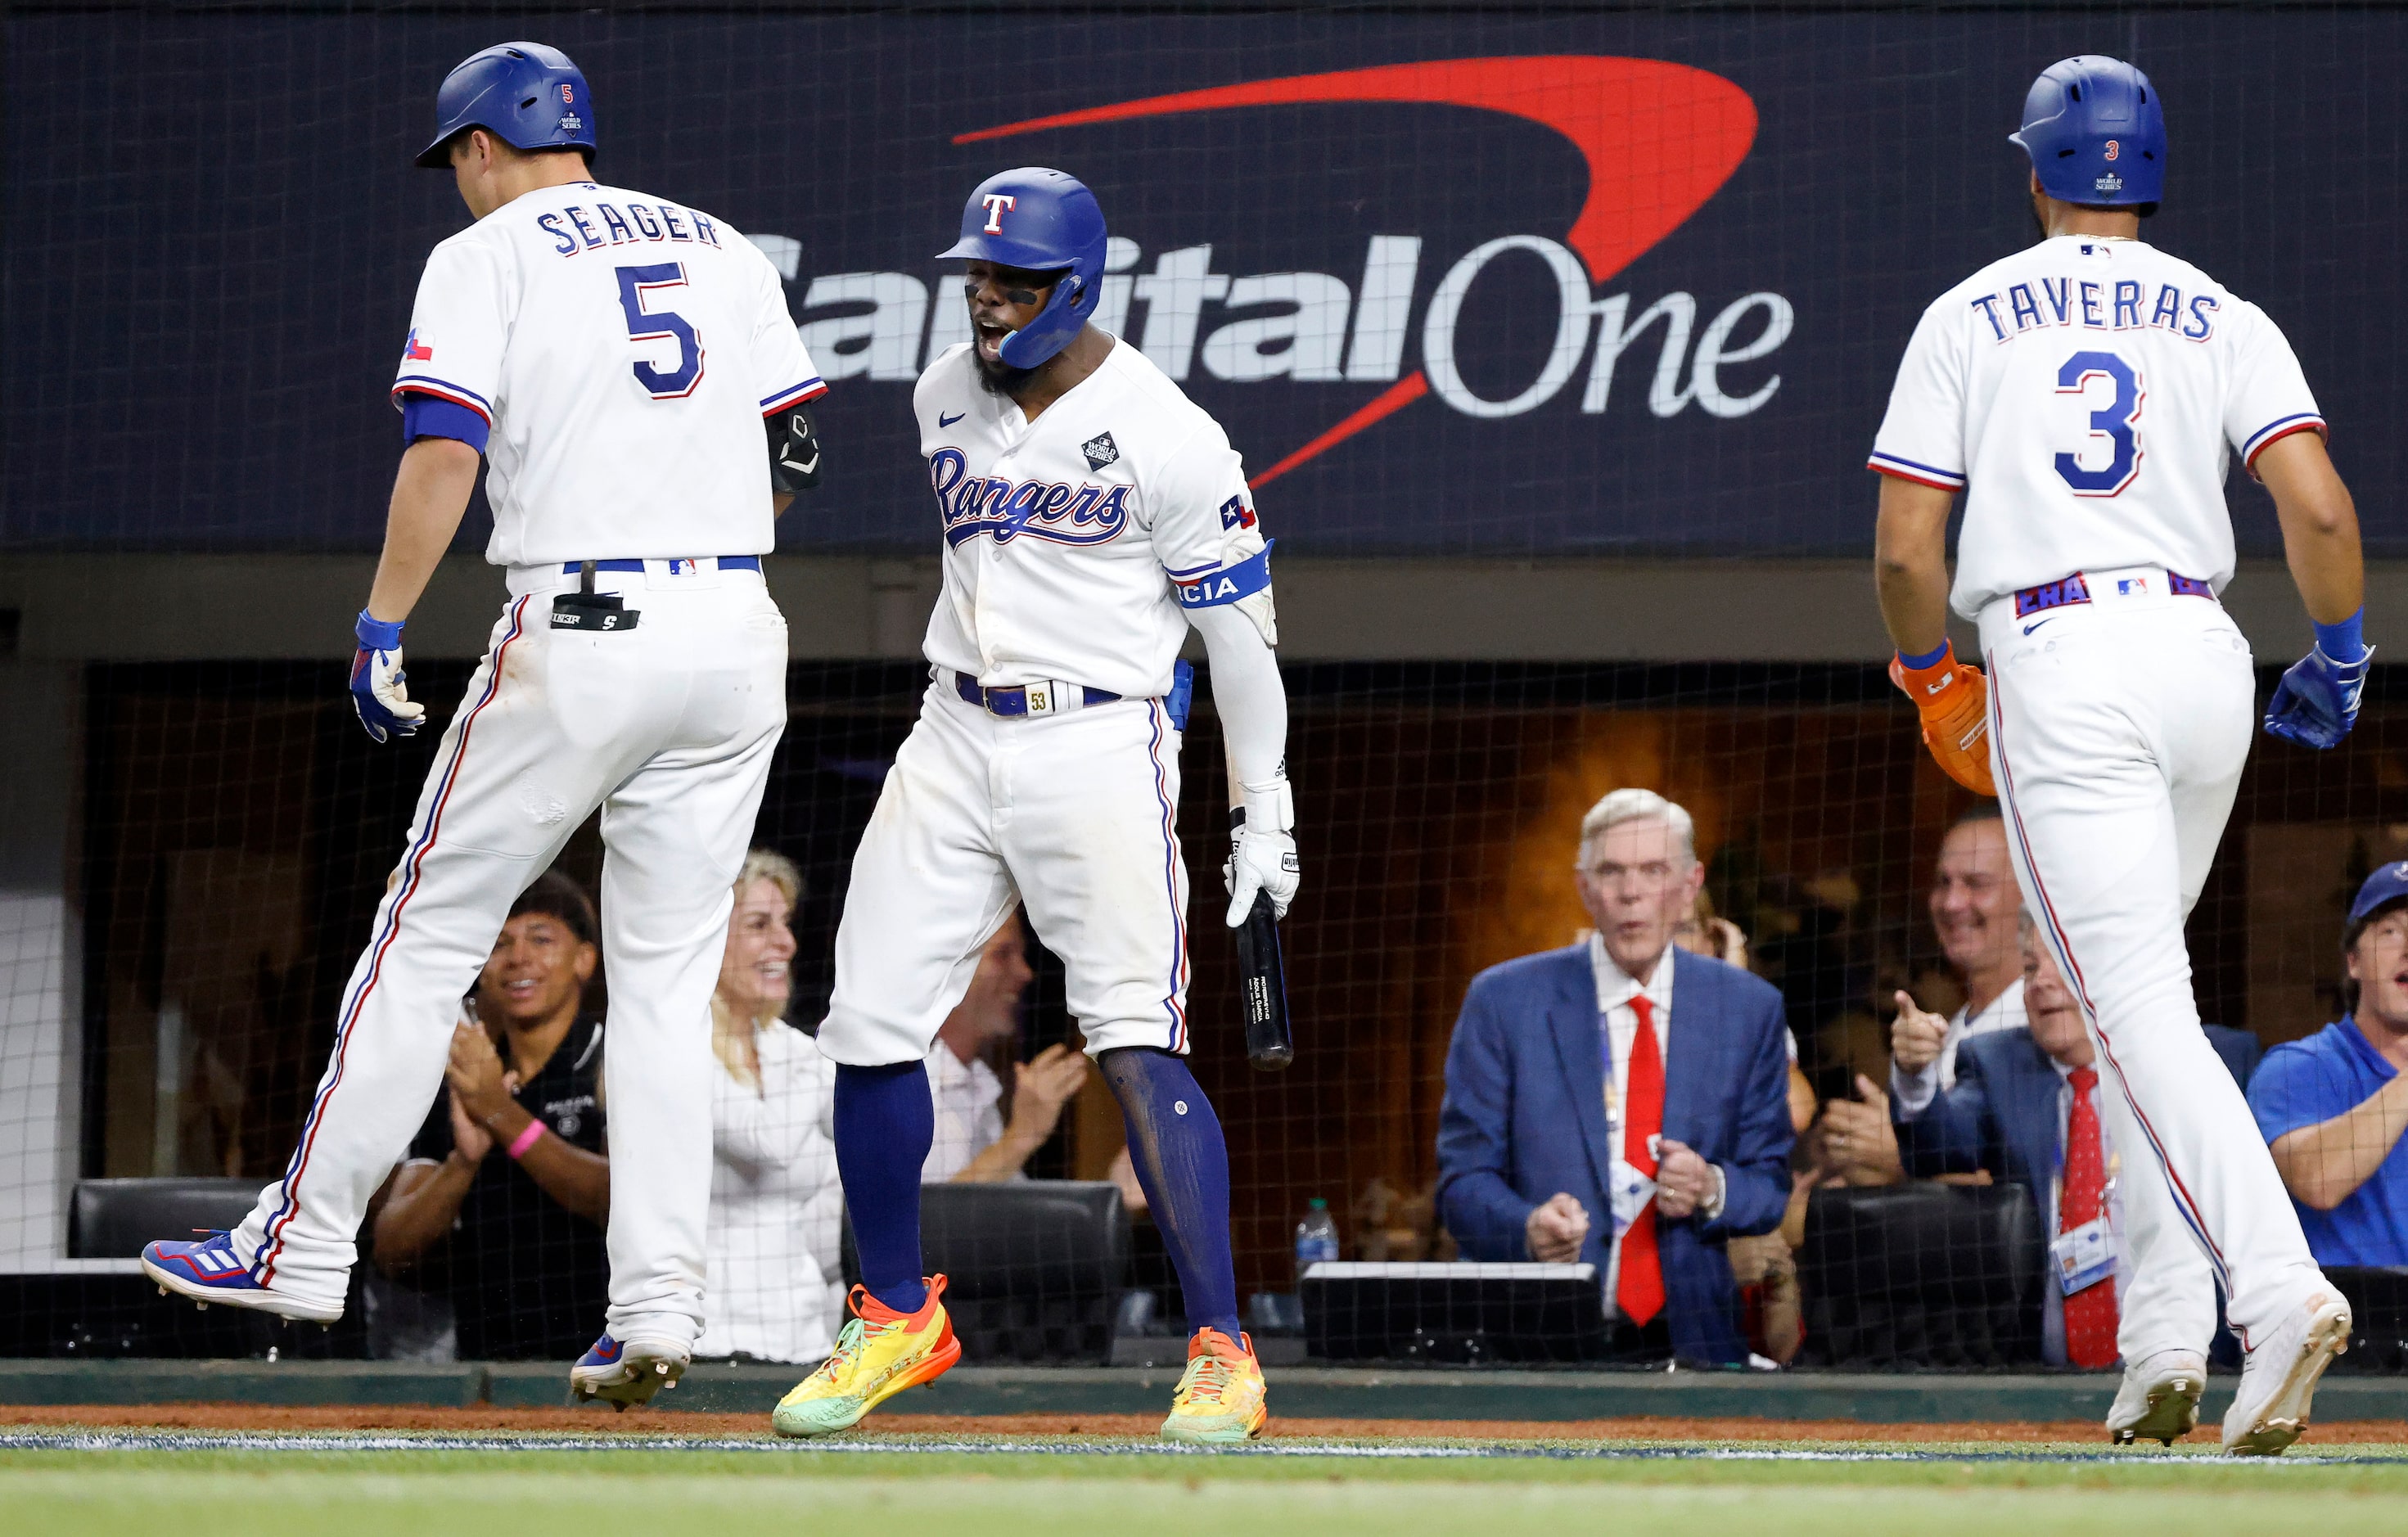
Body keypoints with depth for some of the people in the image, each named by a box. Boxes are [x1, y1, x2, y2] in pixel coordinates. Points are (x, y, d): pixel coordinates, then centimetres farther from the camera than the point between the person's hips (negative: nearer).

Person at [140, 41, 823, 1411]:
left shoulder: (488, 256, 1)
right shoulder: (722, 247, 16)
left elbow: (446, 452, -12)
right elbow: (798, 449, 14)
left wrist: (382, 627, -9)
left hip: (580, 634, -5)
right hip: (735, 635, 5)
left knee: (430, 933, 5)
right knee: (668, 977, 7)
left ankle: (306, 1244, 8)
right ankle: (657, 1308, -2)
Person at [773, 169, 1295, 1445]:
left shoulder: (1165, 433, -11)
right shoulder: (944, 401, 7)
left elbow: (1239, 625, -6)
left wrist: (1265, 812, -5)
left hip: (1103, 744, -6)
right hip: (956, 741, 6)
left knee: (1135, 1045, -18)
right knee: (869, 1030, 1)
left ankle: (1222, 1354, -15)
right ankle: (898, 1318, 21)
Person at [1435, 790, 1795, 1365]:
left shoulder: (1749, 1009, 11)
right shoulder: (1504, 1001, 5)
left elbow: (1774, 1187, 15)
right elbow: (1463, 1181, 4)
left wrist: (1712, 1189, -8)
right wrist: (1529, 1229, -18)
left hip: (1692, 1340, 2)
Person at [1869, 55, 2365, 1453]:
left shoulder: (1968, 318, 6)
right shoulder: (2222, 320, 9)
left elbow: (1905, 548, 2)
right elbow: (2319, 510, -4)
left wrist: (1934, 674, 21)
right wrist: (2343, 659, 12)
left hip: (2059, 668, -3)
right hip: (2203, 655, 3)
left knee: (2144, 1005, -10)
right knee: (2139, 982, 21)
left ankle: (2278, 1284, -30)